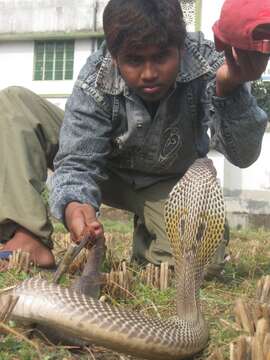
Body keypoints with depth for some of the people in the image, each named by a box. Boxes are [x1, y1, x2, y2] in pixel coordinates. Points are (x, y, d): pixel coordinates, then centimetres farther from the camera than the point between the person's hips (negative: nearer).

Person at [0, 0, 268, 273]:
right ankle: (29, 237, -25)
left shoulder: (207, 65, -29)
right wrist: (74, 204, -52)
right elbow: (77, 162, -28)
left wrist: (230, 90, -54)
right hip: (108, 171, 1)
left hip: (169, 186, 0)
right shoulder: (94, 81, -27)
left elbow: (242, 155, -34)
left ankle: (146, 241, 6)